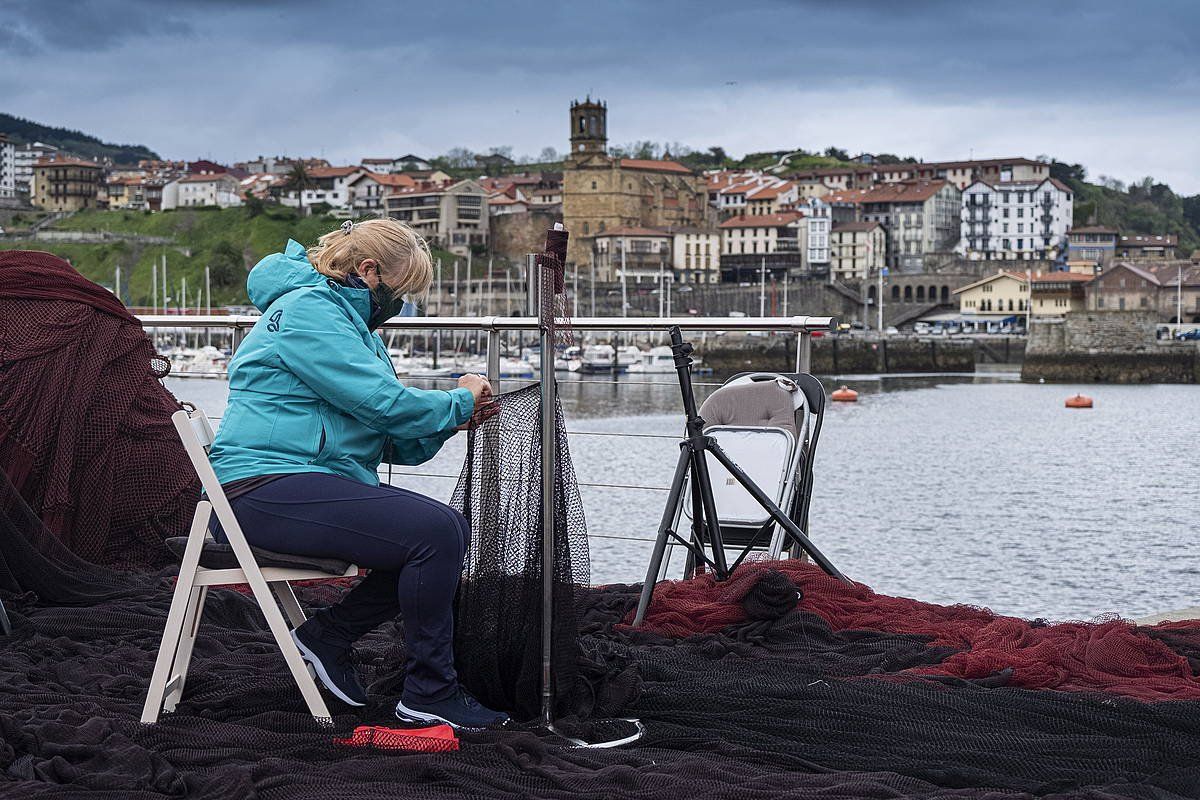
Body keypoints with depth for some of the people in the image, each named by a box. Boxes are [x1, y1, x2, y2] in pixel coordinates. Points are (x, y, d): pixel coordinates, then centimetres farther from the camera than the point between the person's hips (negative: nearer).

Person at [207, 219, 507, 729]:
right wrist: (458, 402, -3)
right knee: (436, 531, -21)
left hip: (314, 485, 11)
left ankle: (328, 634, 7)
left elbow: (391, 442, 20)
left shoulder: (349, 322, 23)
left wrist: (451, 420, 4)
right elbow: (383, 403, -19)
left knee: (450, 532, 4)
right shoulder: (307, 310, -10)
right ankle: (429, 695, -12)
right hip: (264, 490, -11)